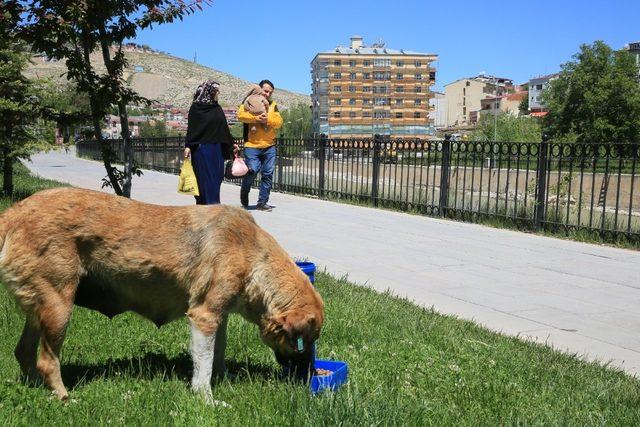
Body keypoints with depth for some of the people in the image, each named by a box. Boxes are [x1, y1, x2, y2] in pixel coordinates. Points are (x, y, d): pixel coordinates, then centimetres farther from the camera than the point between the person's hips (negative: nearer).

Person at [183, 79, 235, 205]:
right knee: (203, 177, -5)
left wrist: (231, 143, 19)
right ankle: (202, 203, -2)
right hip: (200, 149, -5)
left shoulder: (217, 108, 13)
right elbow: (191, 128, -6)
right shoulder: (195, 108, -3)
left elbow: (224, 127, 18)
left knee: (216, 176, 5)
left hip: (216, 149, 6)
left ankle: (214, 204, 11)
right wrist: (188, 146, -14)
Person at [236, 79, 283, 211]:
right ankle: (244, 195, 21)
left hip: (269, 147, 4)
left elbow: (279, 122, 2)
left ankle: (262, 202, 13)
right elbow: (241, 115, -14)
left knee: (268, 174, 3)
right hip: (252, 146, -4)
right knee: (252, 171, -9)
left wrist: (267, 120, -15)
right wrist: (257, 118, -21)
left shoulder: (273, 105, 14)